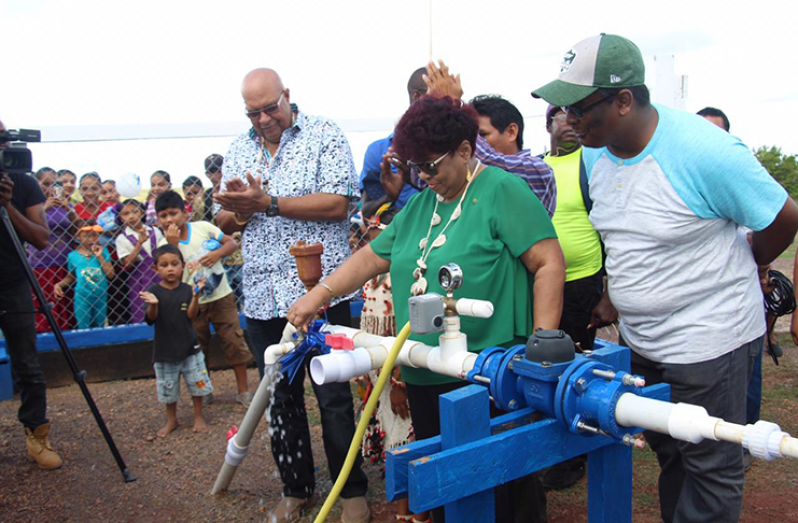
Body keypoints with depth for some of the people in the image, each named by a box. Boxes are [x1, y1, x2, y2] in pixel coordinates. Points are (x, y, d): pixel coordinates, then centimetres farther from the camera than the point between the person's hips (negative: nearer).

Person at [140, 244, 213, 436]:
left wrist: (195, 296, -27)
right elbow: (151, 319, -14)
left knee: (197, 384, 7)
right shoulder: (154, 291, -7)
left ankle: (198, 417, 26)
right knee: (168, 389, 12)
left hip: (189, 347, 1)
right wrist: (153, 304, -35)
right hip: (164, 349, -1)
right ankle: (171, 420, 32)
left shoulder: (187, 289, -4)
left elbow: (191, 315, -12)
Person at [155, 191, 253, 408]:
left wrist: (217, 253, -20)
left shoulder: (203, 227, -4)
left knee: (234, 341, 0)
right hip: (193, 303, 1)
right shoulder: (165, 243, -4)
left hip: (220, 296, -1)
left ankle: (243, 390, 12)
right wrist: (173, 243, -23)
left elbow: (232, 243, -1)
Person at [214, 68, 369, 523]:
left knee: (333, 396, 2)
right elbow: (225, 221, 17)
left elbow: (338, 204, -14)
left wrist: (267, 202, -15)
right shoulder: (239, 151, 16)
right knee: (281, 398, 13)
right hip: (264, 296, 5)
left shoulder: (324, 135, -1)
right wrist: (239, 209, -7)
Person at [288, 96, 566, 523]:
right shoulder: (420, 203, 15)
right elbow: (373, 257, 18)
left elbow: (549, 263, -15)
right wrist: (318, 294, 9)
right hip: (425, 379, 7)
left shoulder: (501, 191, -9)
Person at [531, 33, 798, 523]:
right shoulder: (595, 150, -1)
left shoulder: (704, 150, -23)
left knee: (711, 468, 10)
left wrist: (728, 271, 2)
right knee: (669, 454, 23)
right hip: (640, 338, 7)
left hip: (708, 340, -7)